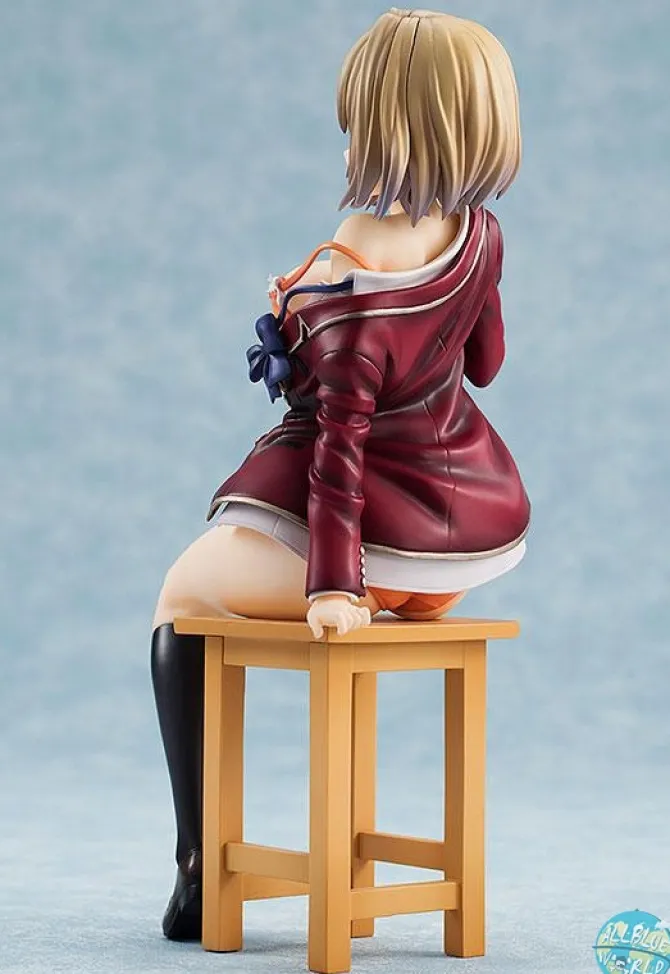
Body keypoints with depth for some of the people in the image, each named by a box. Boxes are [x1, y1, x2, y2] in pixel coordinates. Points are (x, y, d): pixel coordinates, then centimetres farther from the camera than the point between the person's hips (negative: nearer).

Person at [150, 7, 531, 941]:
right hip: (475, 542, 7)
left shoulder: (340, 288, -25)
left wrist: (331, 585, -26)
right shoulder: (479, 235, -5)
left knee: (180, 599, 21)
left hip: (377, 534, -7)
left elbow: (341, 446, -28)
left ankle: (200, 872, 16)